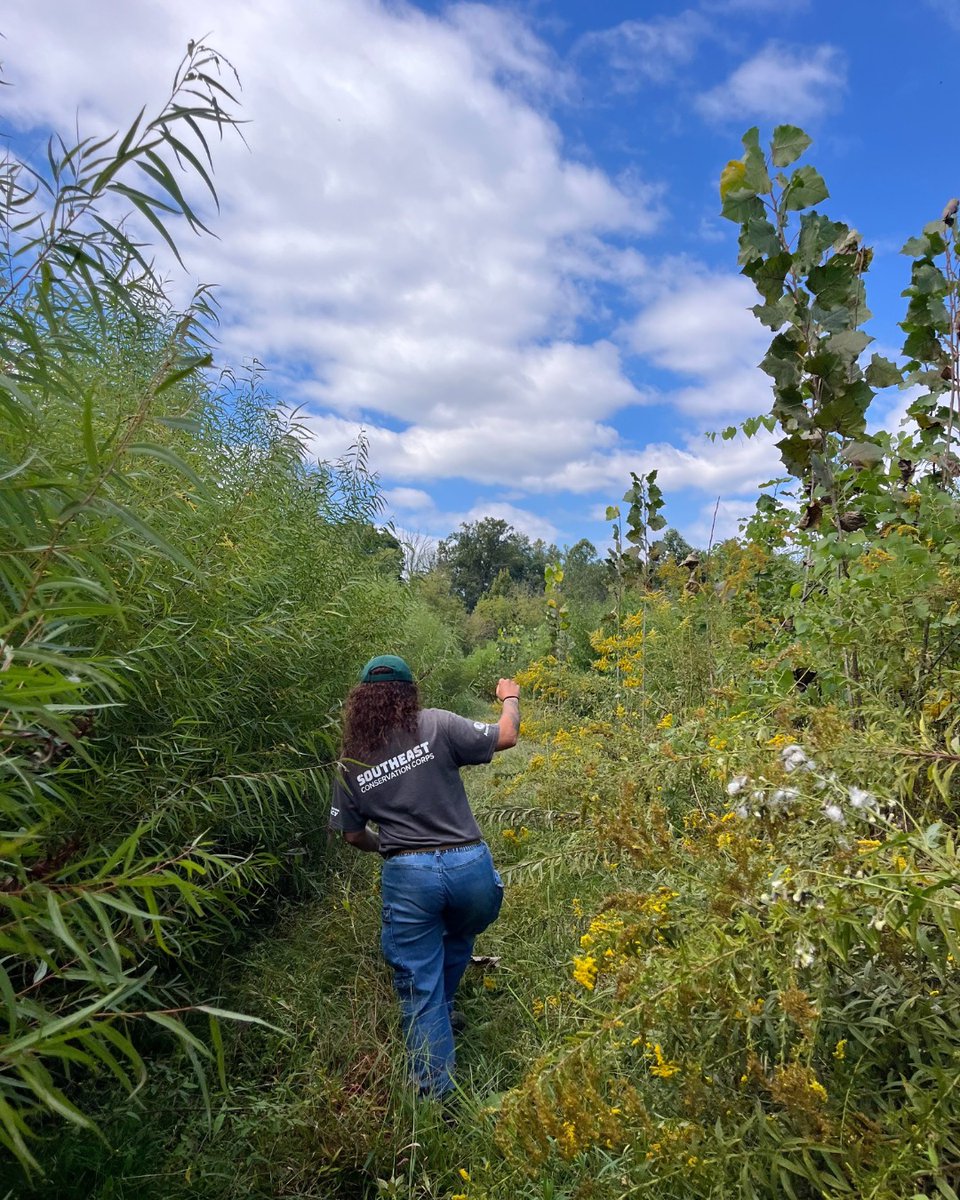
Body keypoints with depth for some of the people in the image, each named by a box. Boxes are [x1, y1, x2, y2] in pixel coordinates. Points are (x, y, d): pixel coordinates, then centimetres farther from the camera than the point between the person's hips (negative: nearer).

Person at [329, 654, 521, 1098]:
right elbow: (506, 736, -1)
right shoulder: (435, 725, -5)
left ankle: (436, 1091, 22)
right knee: (458, 941, 33)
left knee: (419, 990, 14)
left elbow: (353, 835, 13)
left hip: (406, 876, 0)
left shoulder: (350, 761, 6)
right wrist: (510, 699, 19)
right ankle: (443, 1011, 51)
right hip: (468, 865, 0)